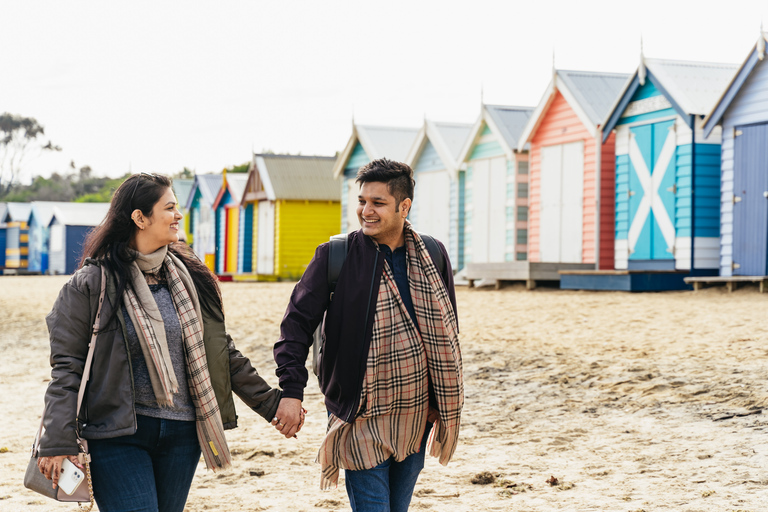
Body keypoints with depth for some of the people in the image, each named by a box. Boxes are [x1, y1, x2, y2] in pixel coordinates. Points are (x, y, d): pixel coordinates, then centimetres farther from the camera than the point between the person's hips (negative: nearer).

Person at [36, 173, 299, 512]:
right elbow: (67, 366, -7)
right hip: (117, 435, -5)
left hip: (181, 433, 5)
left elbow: (222, 353, 15)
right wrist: (58, 443, -14)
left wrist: (270, 404, 15)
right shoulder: (92, 283, -6)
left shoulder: (189, 277, 9)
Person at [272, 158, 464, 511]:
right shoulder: (335, 257, -6)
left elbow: (446, 329, 13)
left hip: (416, 413, 4)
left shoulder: (433, 256, 4)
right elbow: (297, 322, -6)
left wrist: (448, 401, 12)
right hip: (363, 416, -4)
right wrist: (291, 391, -16)